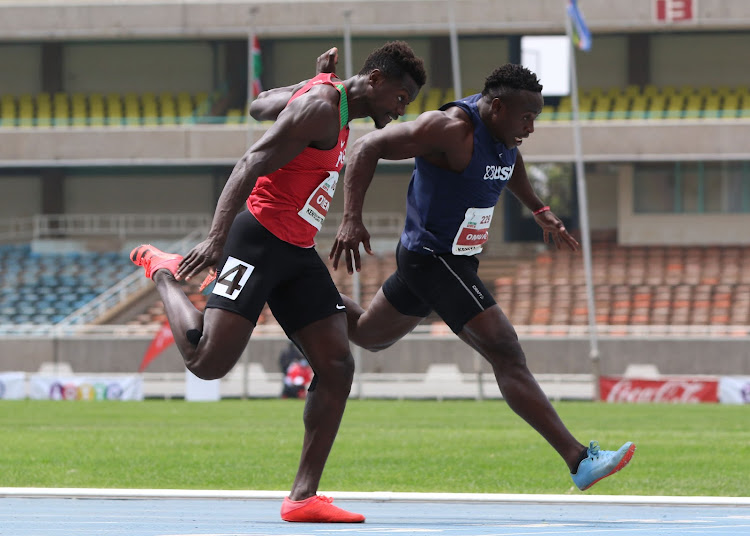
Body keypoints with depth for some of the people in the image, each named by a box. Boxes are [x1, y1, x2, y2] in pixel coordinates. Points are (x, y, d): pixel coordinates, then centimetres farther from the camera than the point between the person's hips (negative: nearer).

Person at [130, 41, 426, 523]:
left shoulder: (337, 106, 18)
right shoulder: (320, 108, -13)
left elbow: (260, 107, 35)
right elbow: (252, 164, -24)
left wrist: (315, 80, 43)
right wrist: (218, 238, -33)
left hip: (298, 252, 10)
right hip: (261, 237, -10)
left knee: (337, 366, -2)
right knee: (208, 362, -17)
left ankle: (303, 497, -2)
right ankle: (163, 272, 13)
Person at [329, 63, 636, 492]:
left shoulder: (503, 131, 2)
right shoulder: (451, 128, -24)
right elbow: (367, 148, -23)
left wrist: (539, 210, 21)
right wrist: (352, 220, -31)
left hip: (457, 261, 10)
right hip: (432, 259, -10)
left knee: (367, 335, 29)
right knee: (507, 355, -17)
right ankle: (580, 462, -22)